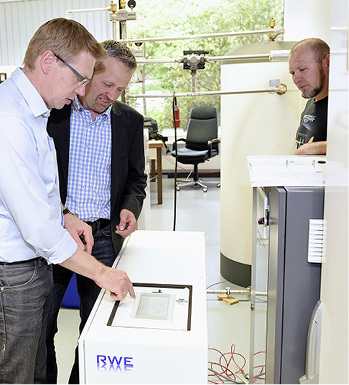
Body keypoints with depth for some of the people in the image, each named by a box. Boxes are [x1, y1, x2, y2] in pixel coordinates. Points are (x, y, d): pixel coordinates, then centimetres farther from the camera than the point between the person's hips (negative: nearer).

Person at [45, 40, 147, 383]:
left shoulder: (130, 120, 6)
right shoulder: (51, 111, -3)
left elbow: (136, 178, 12)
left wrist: (130, 207, -8)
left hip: (105, 236, 2)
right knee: (40, 324, 9)